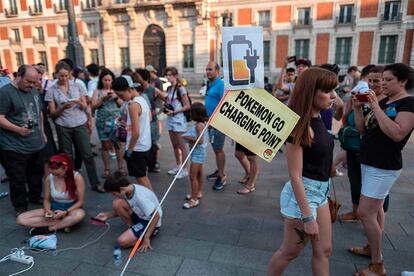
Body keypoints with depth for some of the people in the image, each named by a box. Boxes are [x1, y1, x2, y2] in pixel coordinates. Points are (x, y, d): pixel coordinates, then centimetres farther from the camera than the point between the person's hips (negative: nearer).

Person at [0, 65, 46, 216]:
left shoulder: (33, 91, 10)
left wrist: (42, 133, 18)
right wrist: (18, 129, -27)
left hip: (36, 144, 7)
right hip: (15, 148, -6)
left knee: (36, 174, 19)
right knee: (18, 179, 8)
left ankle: (35, 197, 39)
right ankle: (20, 206, 24)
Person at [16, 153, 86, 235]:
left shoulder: (77, 177, -19)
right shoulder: (49, 178, -9)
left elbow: (81, 201, -13)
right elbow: (46, 199, 4)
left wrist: (65, 212, -26)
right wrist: (47, 210, -17)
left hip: (71, 209, -4)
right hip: (54, 208, 4)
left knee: (80, 214, -41)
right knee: (20, 219, -14)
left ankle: (49, 229, -18)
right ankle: (65, 223, -19)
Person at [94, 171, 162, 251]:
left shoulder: (140, 197, -32)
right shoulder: (128, 190, -7)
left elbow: (156, 216, -28)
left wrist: (146, 238, -23)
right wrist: (108, 215, 4)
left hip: (150, 222, -8)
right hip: (140, 215, 8)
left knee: (122, 241, -23)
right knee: (117, 203, -13)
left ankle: (144, 237, 1)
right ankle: (133, 228, 1)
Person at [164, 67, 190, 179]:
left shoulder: (180, 89, -11)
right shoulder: (169, 89, 11)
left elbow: (187, 106, -13)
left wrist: (174, 112, -19)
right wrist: (165, 108, 1)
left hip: (178, 119, -8)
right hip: (170, 119, 8)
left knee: (181, 146, -1)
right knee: (174, 145, 14)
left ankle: (184, 170, 6)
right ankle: (178, 166, 27)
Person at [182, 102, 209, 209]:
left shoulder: (199, 125, -22)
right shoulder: (199, 124, 6)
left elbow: (200, 140, -27)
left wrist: (187, 138, -18)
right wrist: (188, 137, 0)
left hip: (198, 153, -10)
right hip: (197, 152, 10)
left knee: (193, 176, -5)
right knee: (199, 174, 21)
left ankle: (194, 199, 2)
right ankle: (198, 193, 36)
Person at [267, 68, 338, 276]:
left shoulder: (317, 119, 3)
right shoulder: (301, 125, -23)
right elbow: (295, 175, -23)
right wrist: (307, 217, -20)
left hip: (320, 192, 8)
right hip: (302, 194, -8)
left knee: (323, 251, 19)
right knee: (290, 252, 12)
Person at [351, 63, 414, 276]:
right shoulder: (383, 102, 12)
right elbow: (363, 130, 11)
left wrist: (375, 107, -25)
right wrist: (357, 108, -2)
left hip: (384, 167, -8)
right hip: (370, 162, 8)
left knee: (365, 213, -8)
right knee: (376, 208, 17)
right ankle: (373, 248, 30)